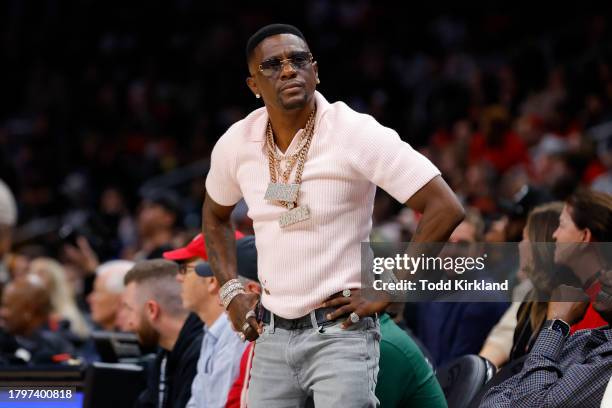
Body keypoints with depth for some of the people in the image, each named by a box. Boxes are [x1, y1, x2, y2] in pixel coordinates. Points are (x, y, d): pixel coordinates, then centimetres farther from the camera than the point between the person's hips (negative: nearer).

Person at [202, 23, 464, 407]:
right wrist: (231, 291, 12)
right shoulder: (236, 143, 3)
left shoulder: (356, 133, -13)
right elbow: (215, 214, 25)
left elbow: (445, 208, -16)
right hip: (272, 336, 5)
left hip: (341, 333, -5)